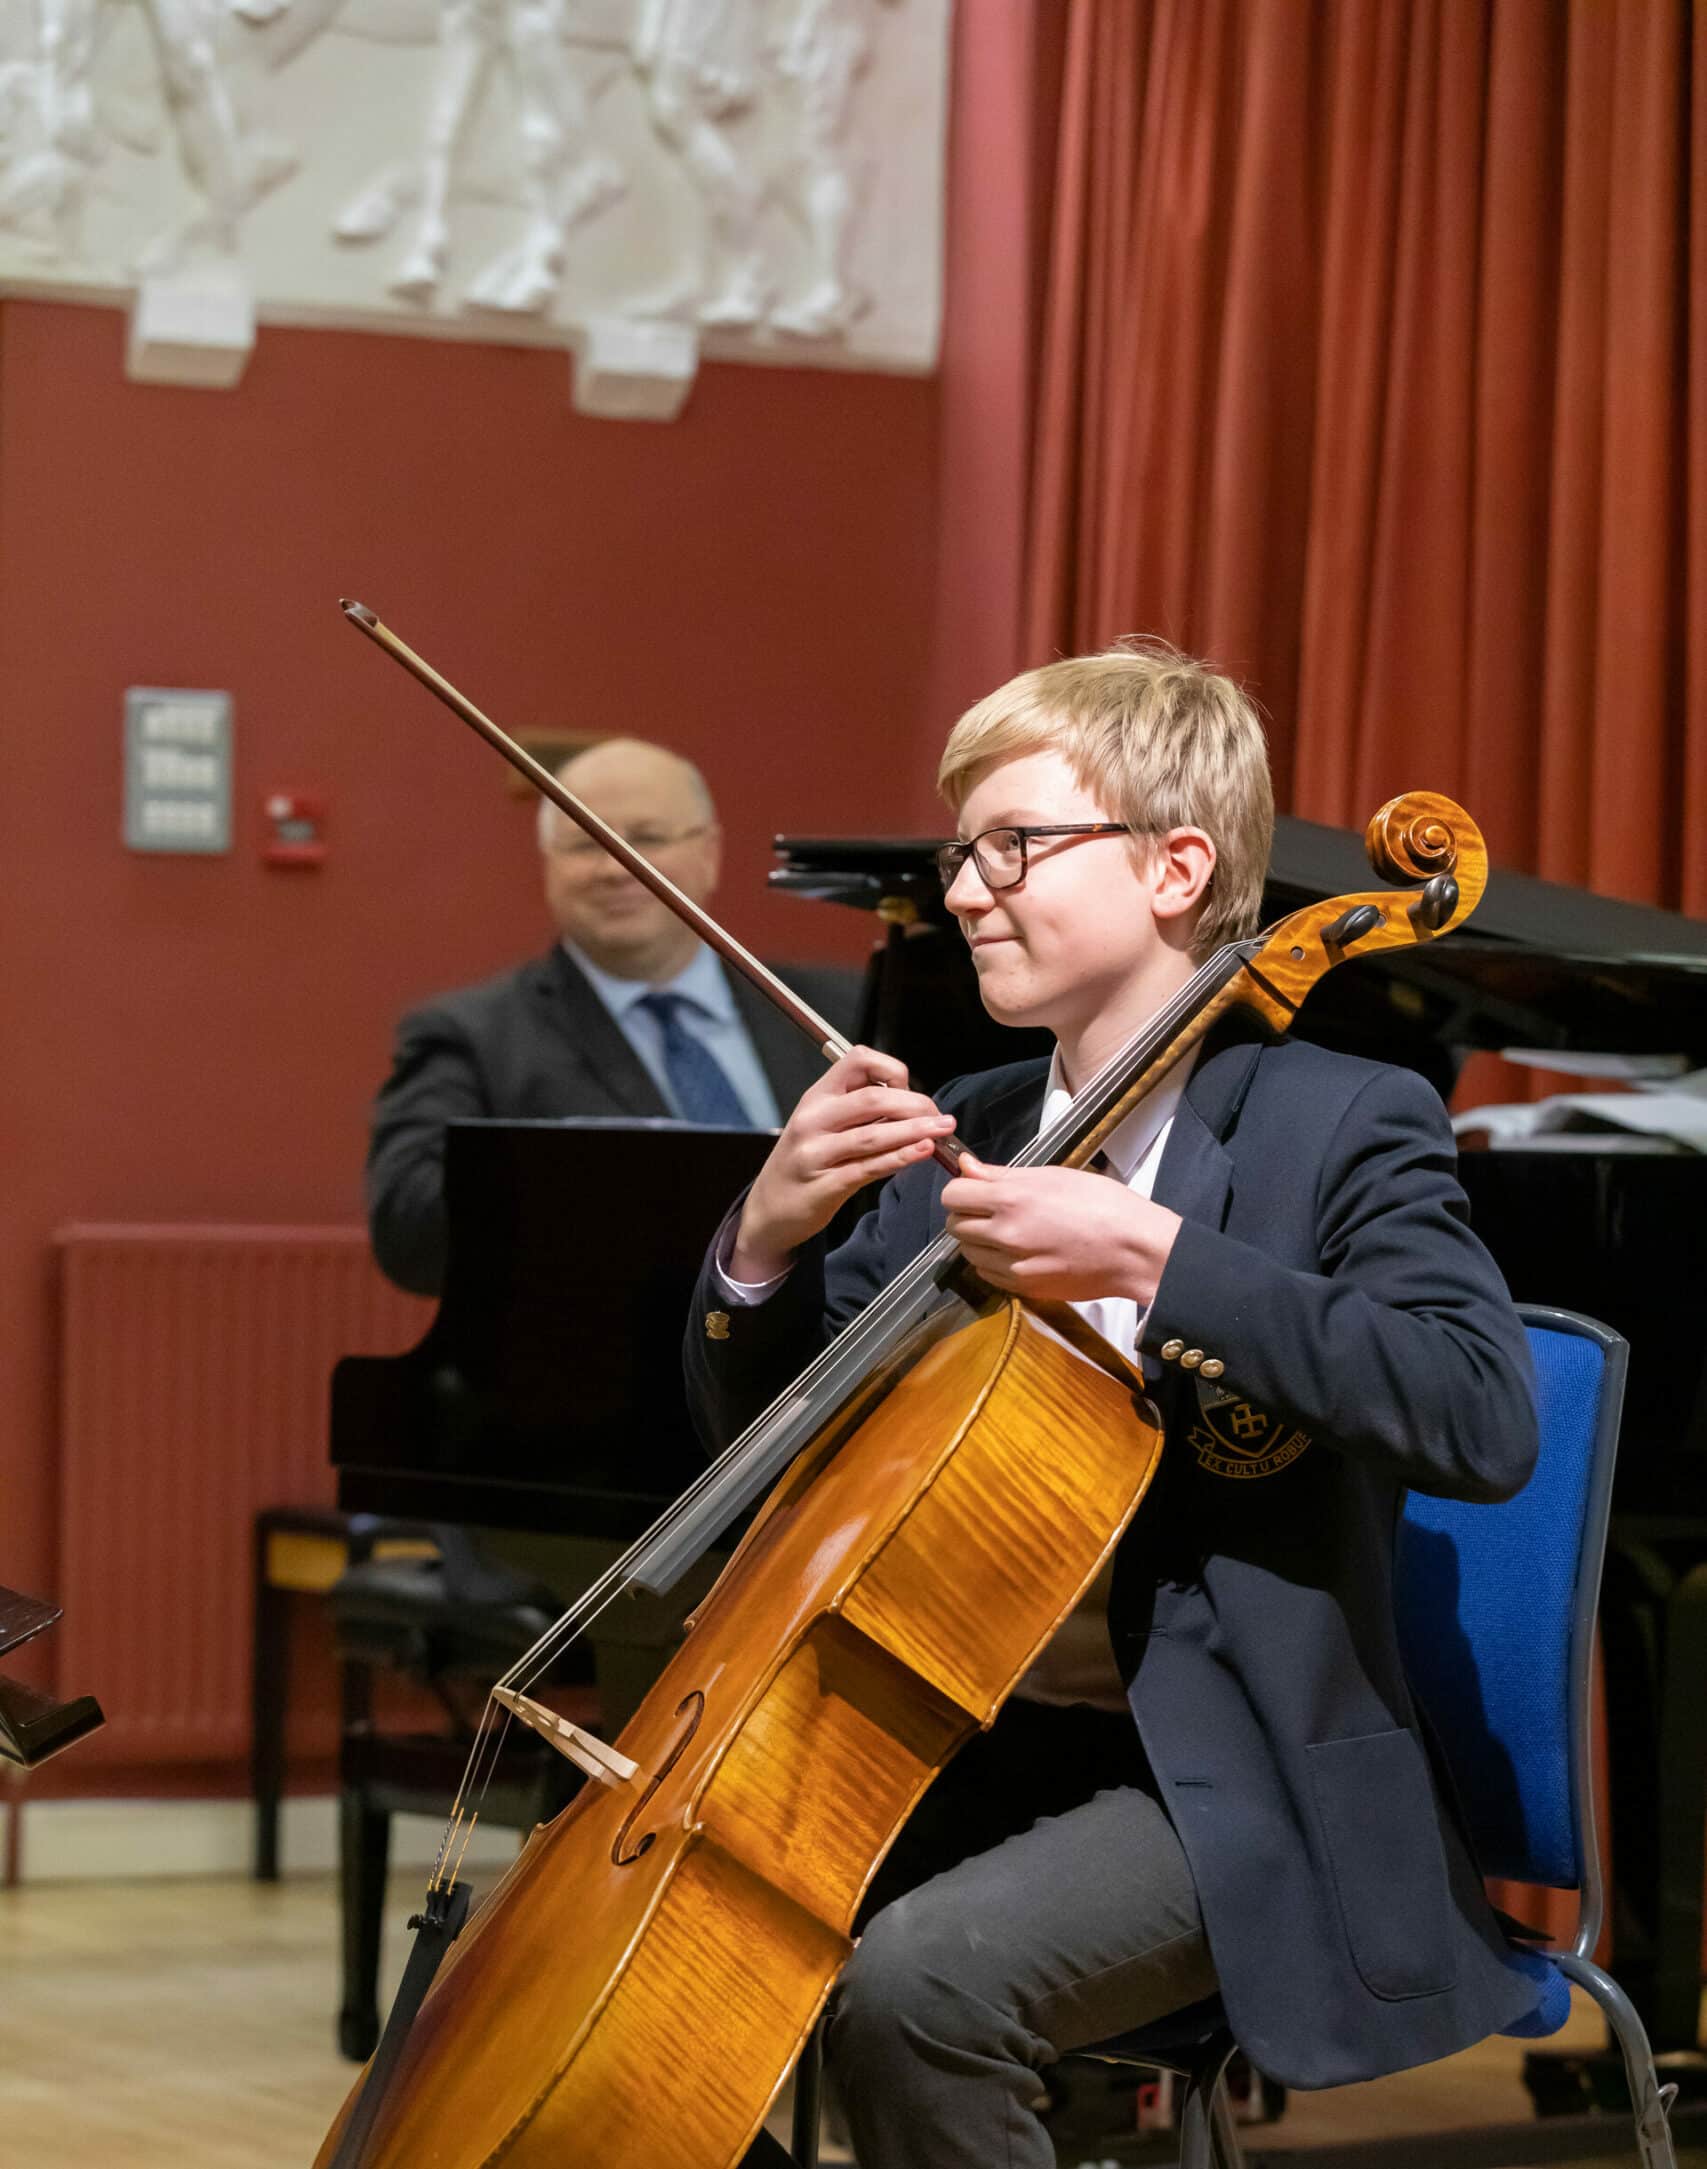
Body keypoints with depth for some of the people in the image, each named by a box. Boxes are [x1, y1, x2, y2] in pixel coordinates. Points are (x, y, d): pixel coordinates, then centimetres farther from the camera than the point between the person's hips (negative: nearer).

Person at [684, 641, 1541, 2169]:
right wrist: (770, 1234, -7)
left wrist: (1157, 1256, -28)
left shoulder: (1340, 1128, -9)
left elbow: (1485, 1420, -26)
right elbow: (756, 1426, 14)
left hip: (1235, 1790, -7)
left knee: (915, 1982, -30)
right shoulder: (963, 1140, 11)